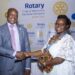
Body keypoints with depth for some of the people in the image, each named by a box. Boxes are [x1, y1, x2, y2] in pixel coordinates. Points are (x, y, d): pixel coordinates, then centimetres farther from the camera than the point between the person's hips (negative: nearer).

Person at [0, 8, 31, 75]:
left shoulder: (23, 30, 6)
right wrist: (14, 53, -20)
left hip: (20, 67, 3)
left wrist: (27, 67, -1)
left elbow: (27, 48, 4)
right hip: (6, 67, -2)